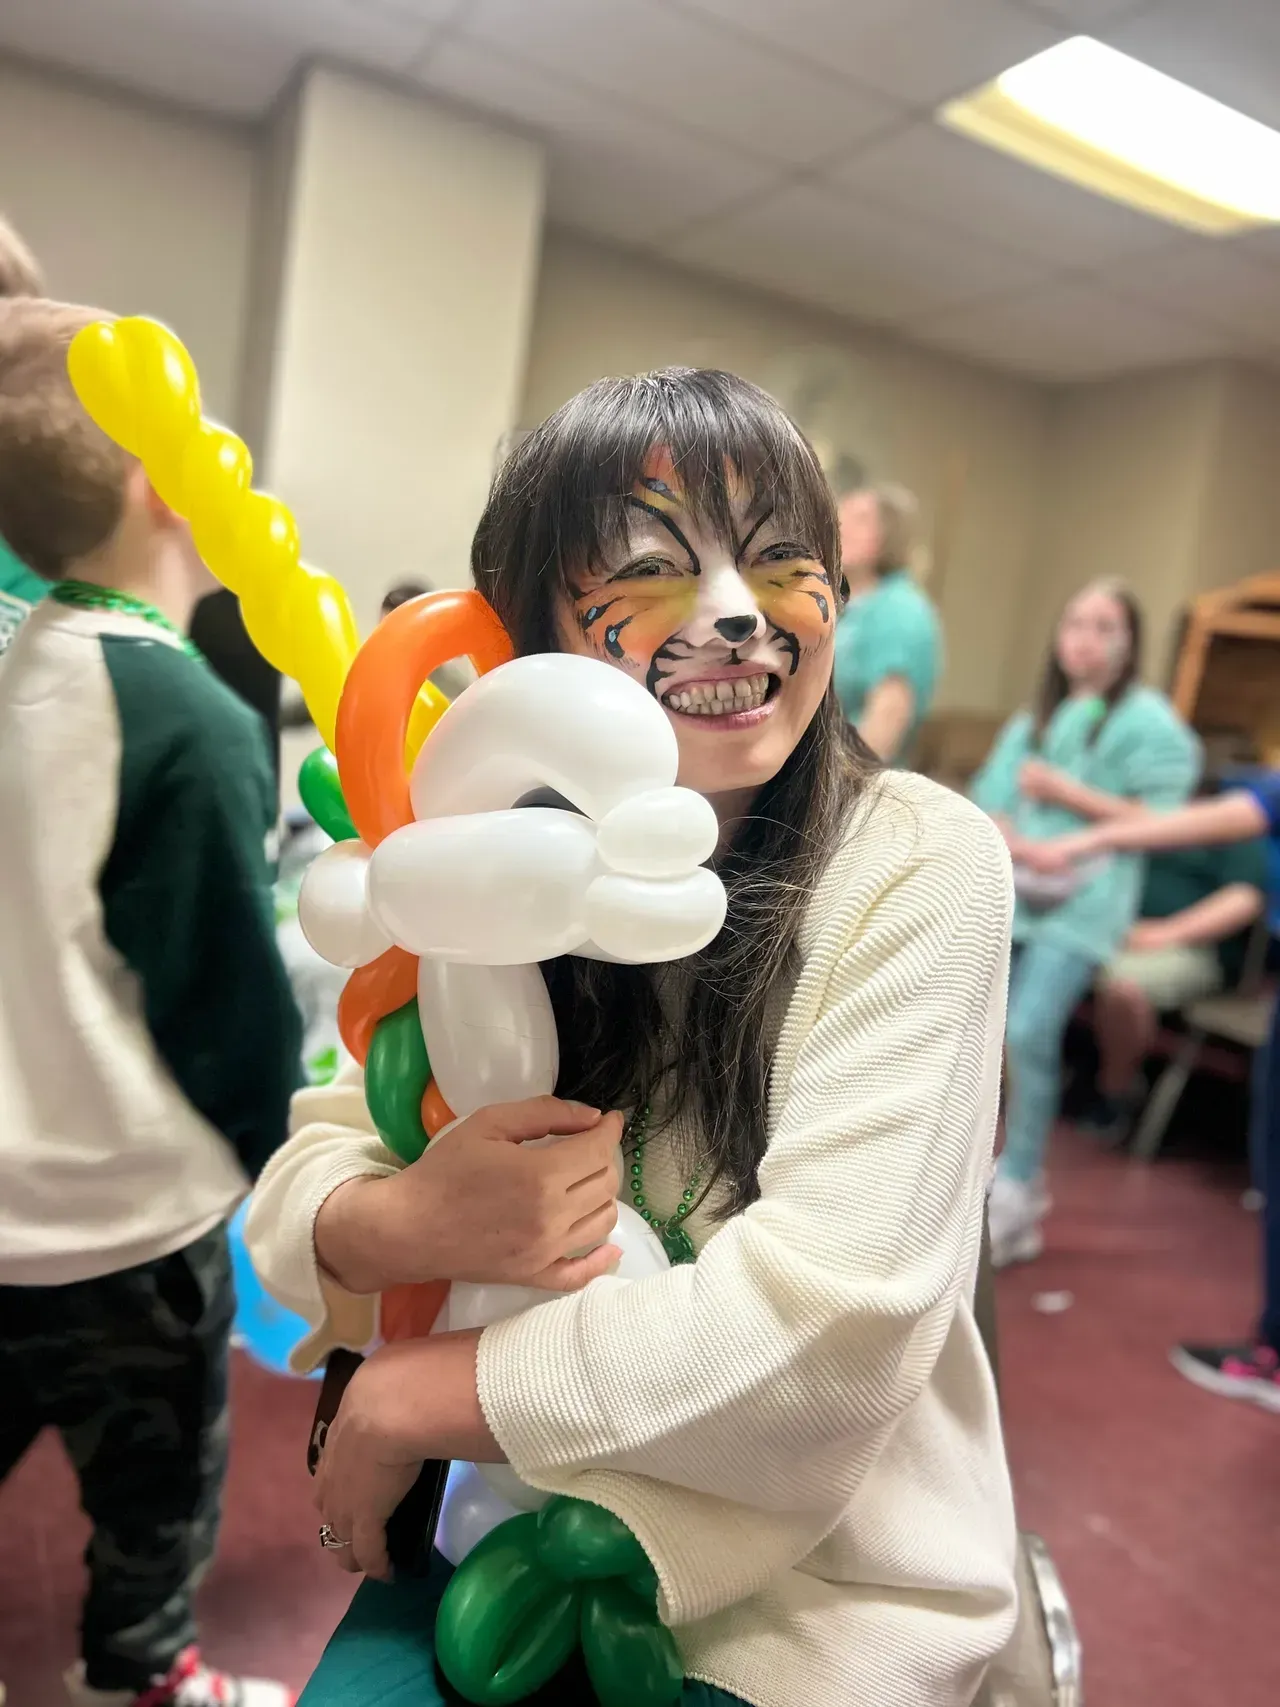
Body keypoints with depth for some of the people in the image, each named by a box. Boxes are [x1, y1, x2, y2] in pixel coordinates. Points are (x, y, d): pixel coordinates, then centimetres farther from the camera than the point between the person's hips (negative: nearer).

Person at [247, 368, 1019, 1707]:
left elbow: (827, 1321, -25)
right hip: (523, 1528, 4)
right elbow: (305, 1174, -4)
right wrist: (400, 1223, -27)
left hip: (818, 1586, -3)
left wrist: (410, 1397, -16)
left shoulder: (917, 868, -20)